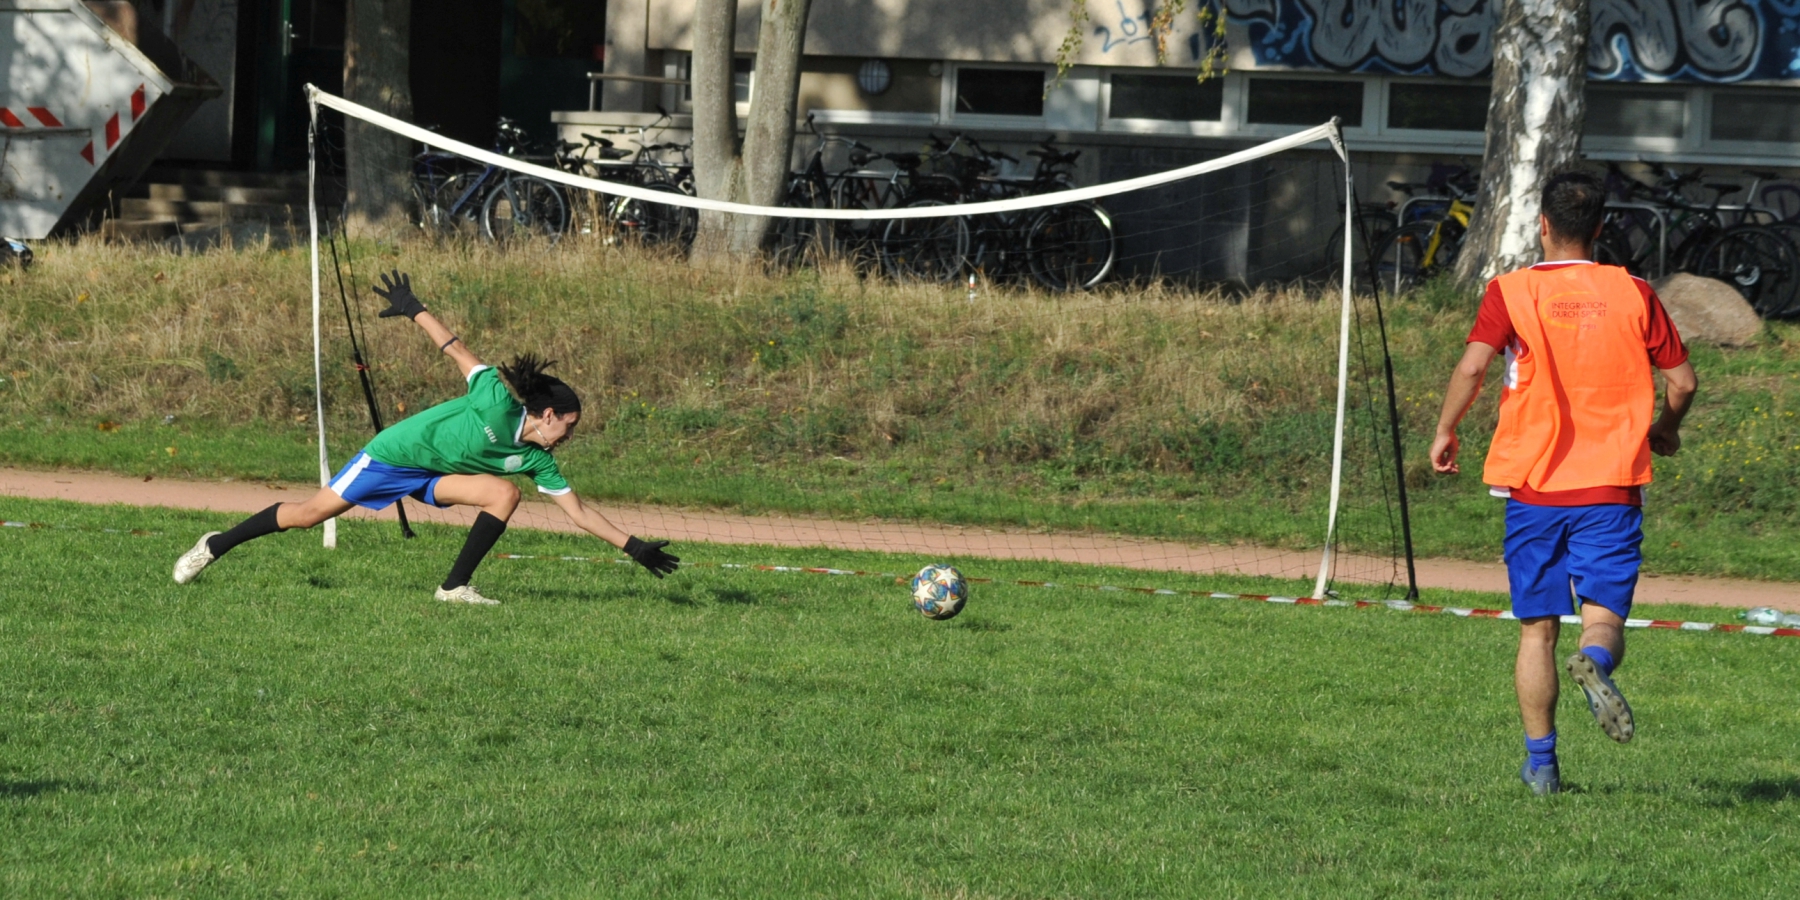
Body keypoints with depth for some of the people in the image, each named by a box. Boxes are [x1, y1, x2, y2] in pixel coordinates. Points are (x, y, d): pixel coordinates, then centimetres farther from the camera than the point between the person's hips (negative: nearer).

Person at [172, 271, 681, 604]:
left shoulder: (537, 460, -4)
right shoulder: (499, 404, -22)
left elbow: (578, 512, -1)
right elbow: (460, 354, -17)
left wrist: (633, 547, -5)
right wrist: (414, 311, -18)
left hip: (432, 478, 6)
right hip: (395, 454, -6)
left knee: (506, 494, -18)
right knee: (312, 514, -6)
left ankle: (455, 587, -12)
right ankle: (216, 546, 13)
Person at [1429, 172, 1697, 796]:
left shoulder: (1512, 292, -1)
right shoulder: (1632, 293, 4)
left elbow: (1472, 368, -14)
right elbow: (1682, 381, 5)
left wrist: (1445, 432, 2)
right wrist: (1665, 431, 25)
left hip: (1533, 486, 0)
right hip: (1612, 487, 0)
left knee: (1537, 628, 9)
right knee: (1605, 615, -2)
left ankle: (1540, 762, 8)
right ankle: (1596, 662, -38)